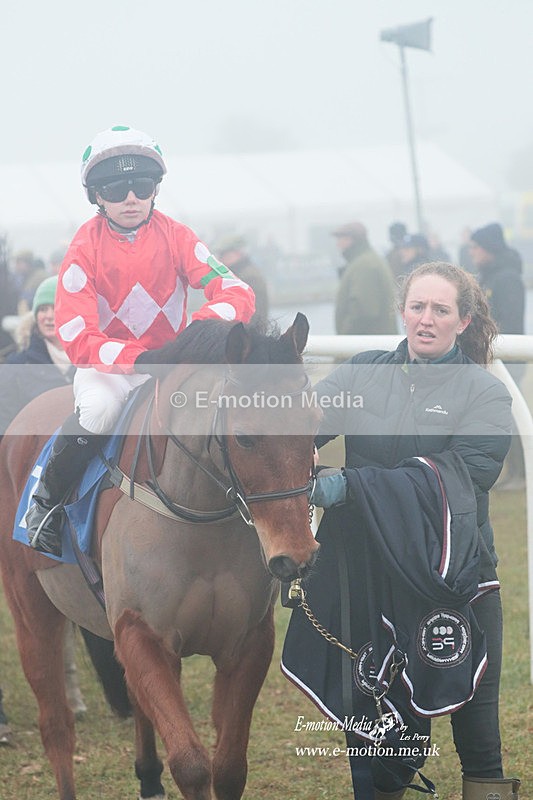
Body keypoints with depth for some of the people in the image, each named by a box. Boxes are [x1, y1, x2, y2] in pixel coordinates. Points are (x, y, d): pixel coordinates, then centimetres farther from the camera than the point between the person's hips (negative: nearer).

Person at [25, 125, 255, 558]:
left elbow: (238, 294, -12)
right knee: (98, 411, -36)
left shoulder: (174, 236, -4)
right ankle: (46, 500, -12)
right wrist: (143, 359, -32)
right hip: (106, 366, -2)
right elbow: (77, 337, -17)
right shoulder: (85, 247, -10)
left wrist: (201, 326, -34)